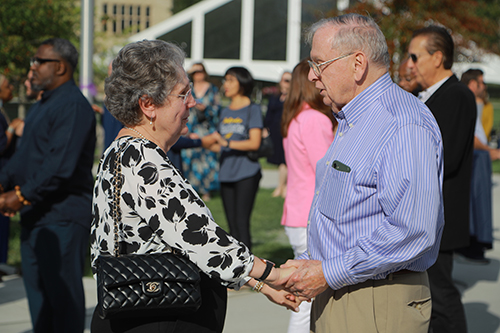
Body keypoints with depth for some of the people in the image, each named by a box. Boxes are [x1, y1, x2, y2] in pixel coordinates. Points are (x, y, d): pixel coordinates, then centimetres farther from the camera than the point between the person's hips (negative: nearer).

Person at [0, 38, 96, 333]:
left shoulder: (74, 106, -15)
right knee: (37, 288, 13)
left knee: (63, 290, -6)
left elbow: (61, 165, -23)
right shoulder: (43, 104, 19)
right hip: (35, 214, 10)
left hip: (63, 216, -10)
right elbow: (24, 154, 22)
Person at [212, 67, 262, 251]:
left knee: (242, 222, -12)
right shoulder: (225, 112, 17)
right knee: (232, 224, 7)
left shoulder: (252, 110, -2)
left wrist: (227, 143, -20)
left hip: (246, 173, -6)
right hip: (226, 174, 6)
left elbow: (254, 143, -13)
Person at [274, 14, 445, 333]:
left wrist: (329, 274, -21)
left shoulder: (404, 125, -18)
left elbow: (412, 231, -27)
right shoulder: (350, 121, 16)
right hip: (333, 296, 9)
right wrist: (307, 262, 8)